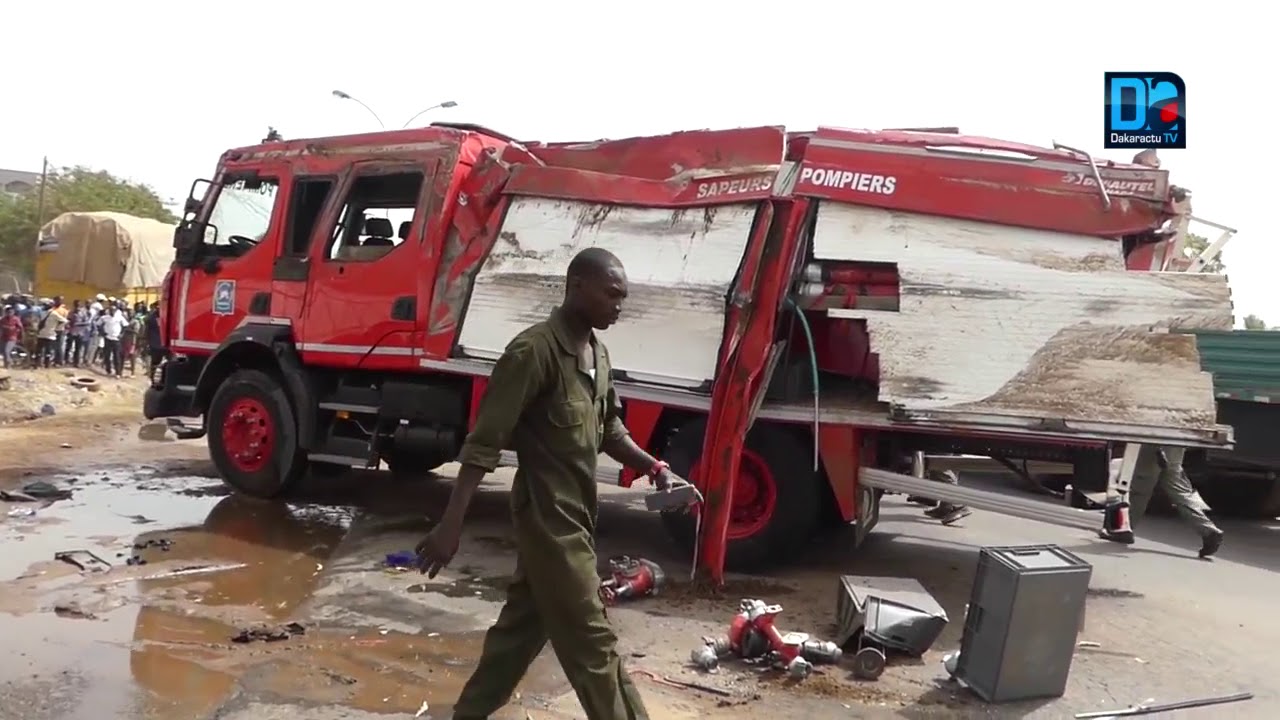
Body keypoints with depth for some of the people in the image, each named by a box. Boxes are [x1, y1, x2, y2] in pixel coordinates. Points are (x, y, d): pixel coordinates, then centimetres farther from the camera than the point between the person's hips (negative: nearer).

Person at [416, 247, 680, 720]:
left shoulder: (598, 353, 8)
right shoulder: (535, 351, -20)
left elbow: (608, 430, 19)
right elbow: (485, 442, -22)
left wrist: (655, 469, 5)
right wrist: (451, 523, -24)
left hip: (573, 514, 9)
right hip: (549, 516, -9)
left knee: (524, 622, 20)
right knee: (591, 640, 0)